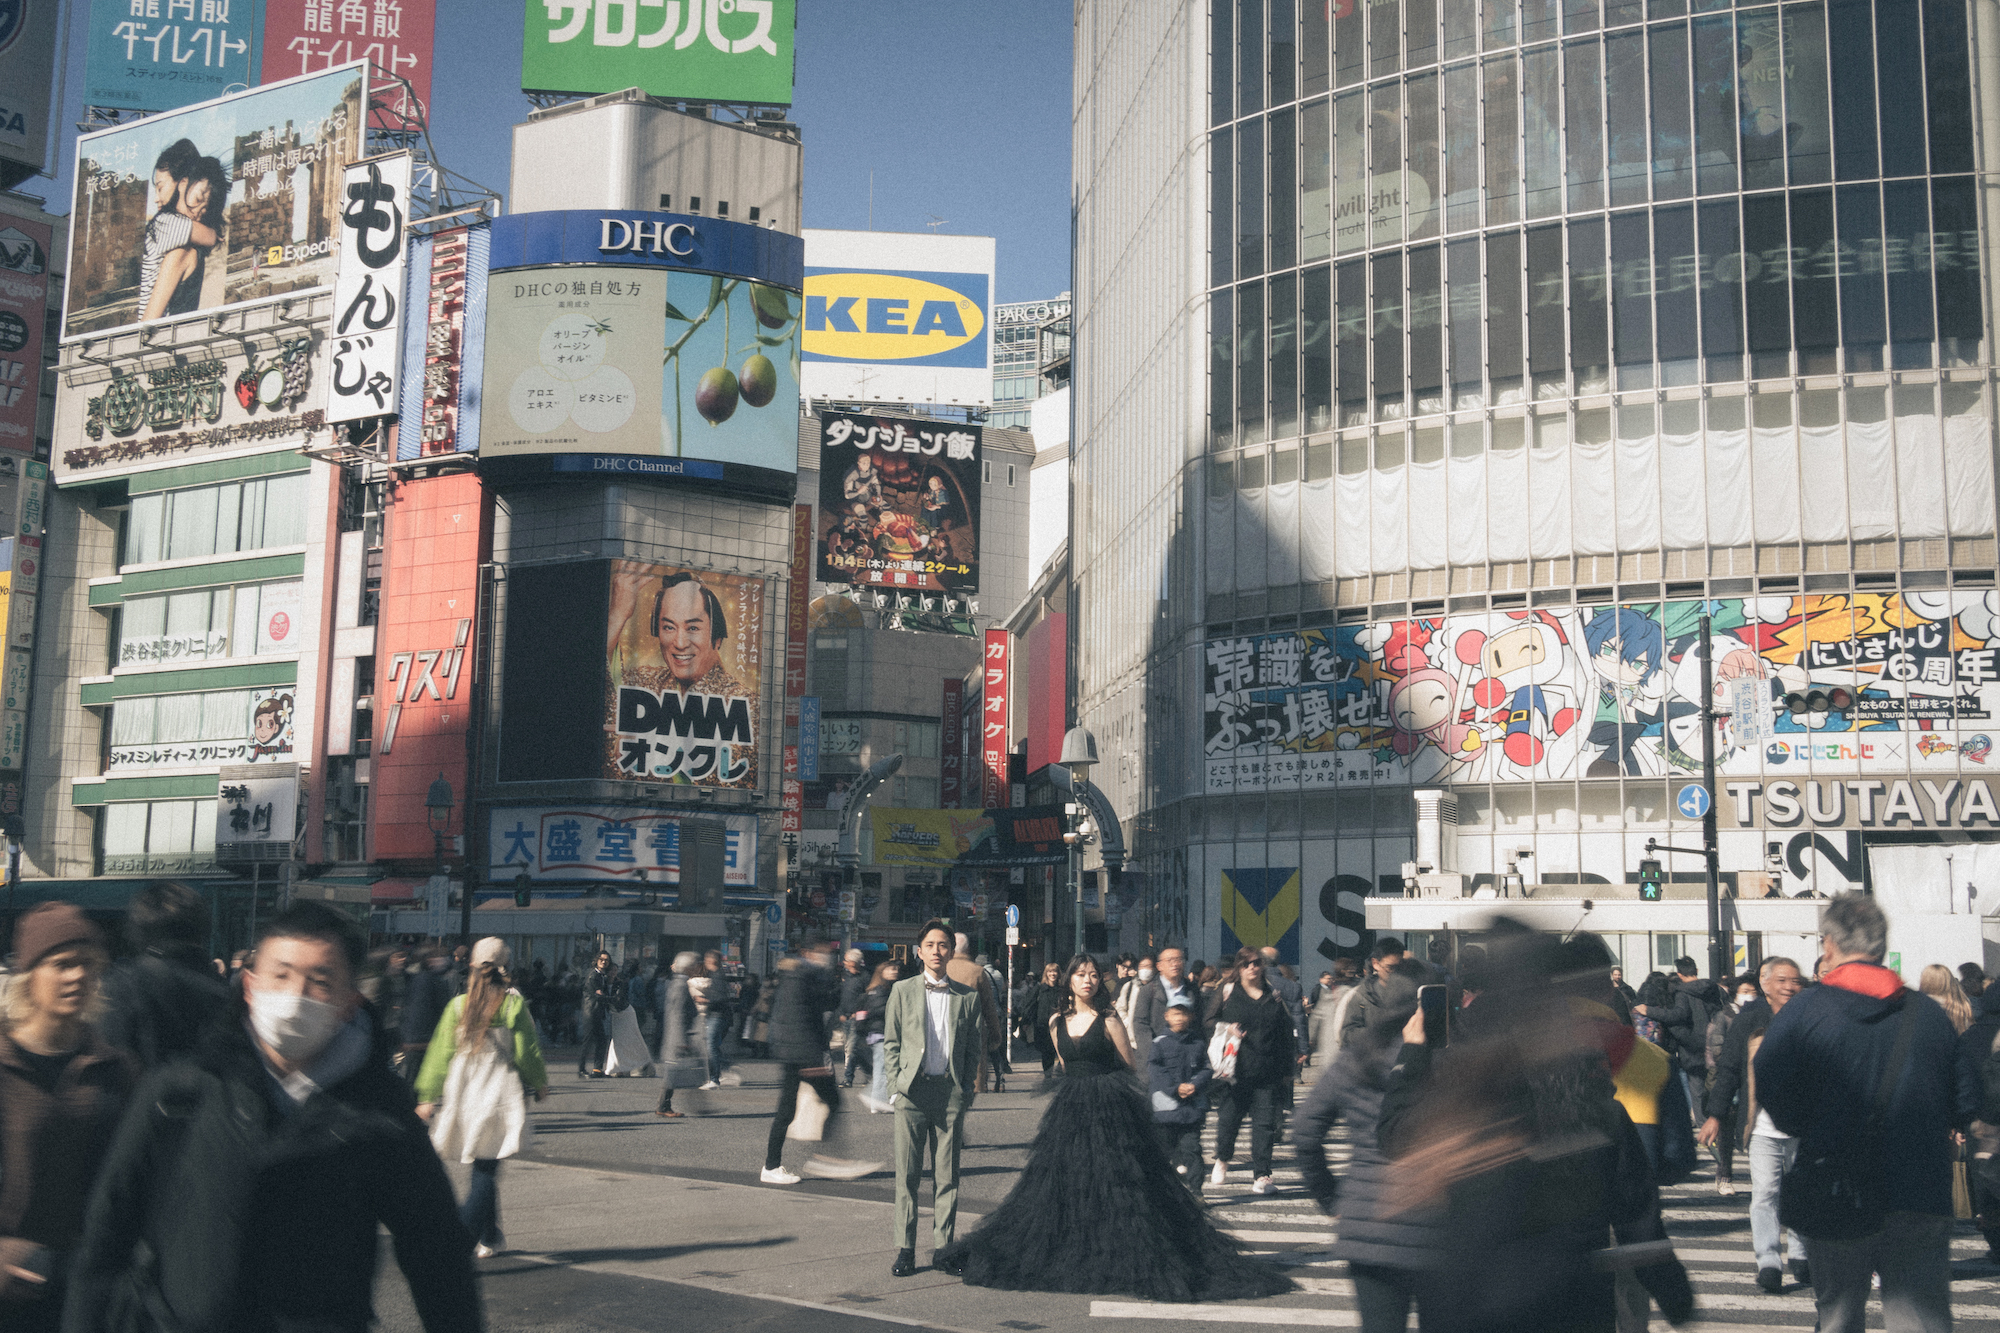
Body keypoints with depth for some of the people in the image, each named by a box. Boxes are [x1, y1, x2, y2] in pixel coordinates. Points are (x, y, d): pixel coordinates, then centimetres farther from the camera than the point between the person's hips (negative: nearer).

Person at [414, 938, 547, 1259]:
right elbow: (526, 1052, -2)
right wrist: (539, 1083, 15)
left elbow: (440, 1052, 1)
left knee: (484, 1171, 19)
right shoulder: (514, 1003, -8)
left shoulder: (459, 1004, 0)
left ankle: (489, 1238, 30)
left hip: (462, 1095, 4)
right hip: (500, 1095, -4)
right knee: (485, 1171, -2)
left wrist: (428, 1096, 7)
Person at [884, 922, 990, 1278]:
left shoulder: (968, 996, 8)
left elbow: (975, 1046, 11)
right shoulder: (903, 991, 7)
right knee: (907, 1174, 0)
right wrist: (897, 1083, 0)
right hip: (912, 1091, -1)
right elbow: (890, 1042, 8)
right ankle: (905, 1250, 7)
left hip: (951, 1091, 1)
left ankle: (942, 1248, 12)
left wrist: (968, 1087, 2)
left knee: (947, 1175, 4)